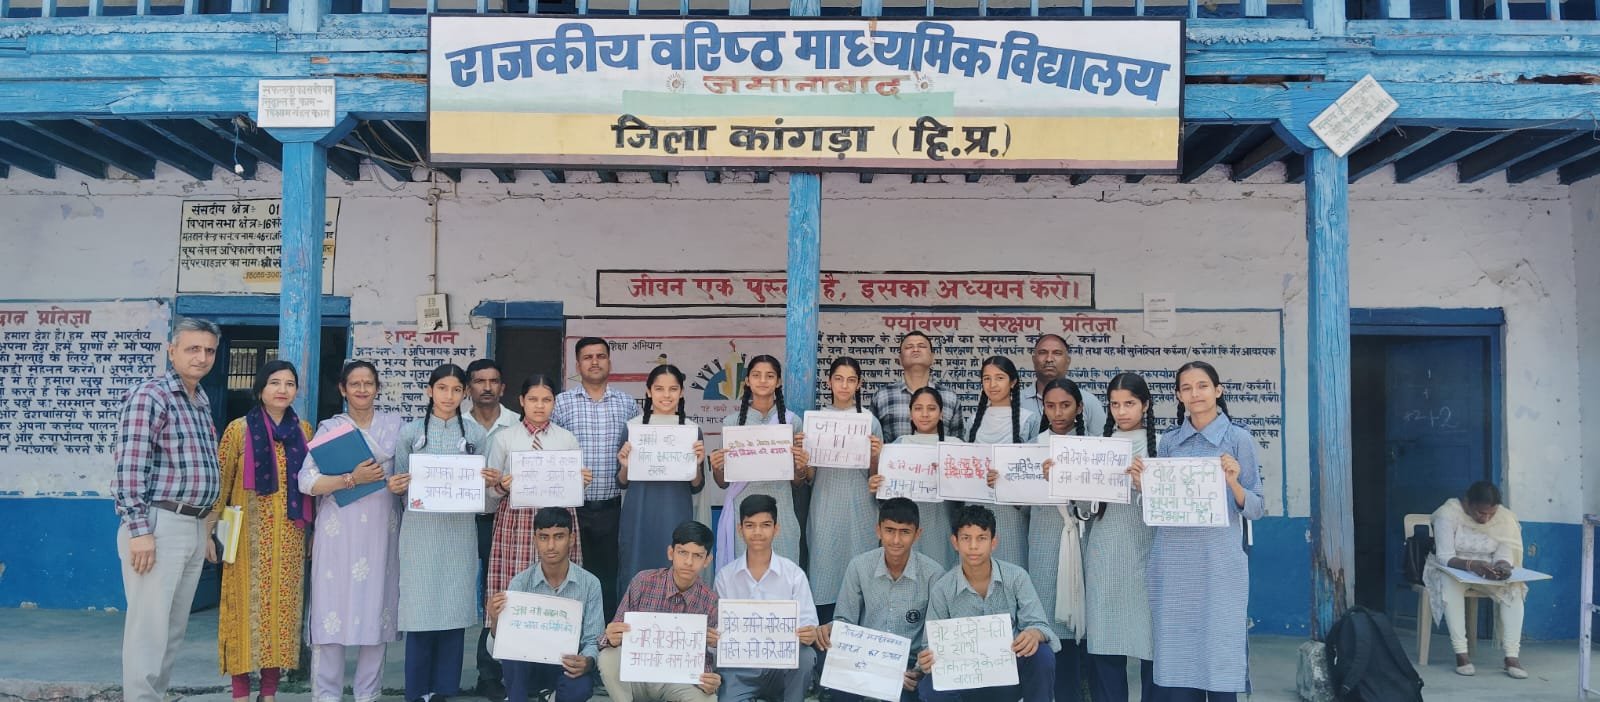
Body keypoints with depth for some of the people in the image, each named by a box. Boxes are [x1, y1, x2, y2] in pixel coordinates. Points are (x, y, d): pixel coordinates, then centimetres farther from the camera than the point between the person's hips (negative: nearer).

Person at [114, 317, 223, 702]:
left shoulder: (201, 404, 17)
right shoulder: (150, 396, -9)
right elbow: (130, 466, -16)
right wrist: (139, 529, -21)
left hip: (193, 527, 8)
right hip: (158, 525, -8)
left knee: (174, 629, 12)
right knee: (149, 628, -5)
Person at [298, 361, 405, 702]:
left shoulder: (394, 424, 11)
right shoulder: (330, 428, 4)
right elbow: (307, 482, -5)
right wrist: (352, 478, -15)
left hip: (381, 532, 2)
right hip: (339, 531, -2)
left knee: (376, 607, 3)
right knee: (333, 608, -3)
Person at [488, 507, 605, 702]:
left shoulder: (590, 584, -7)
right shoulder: (520, 583, -6)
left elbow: (593, 640, -6)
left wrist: (587, 662, -29)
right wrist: (495, 620, -32)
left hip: (568, 666, 0)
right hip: (529, 666, 0)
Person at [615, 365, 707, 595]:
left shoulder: (693, 430, 3)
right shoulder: (632, 426, 3)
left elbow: (696, 487, 7)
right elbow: (622, 483, 8)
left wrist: (697, 464, -11)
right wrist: (625, 466, -11)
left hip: (676, 517, 0)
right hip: (639, 516, 0)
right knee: (636, 575, 4)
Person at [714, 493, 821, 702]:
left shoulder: (793, 573, 0)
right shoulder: (725, 576, 4)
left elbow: (808, 622, -5)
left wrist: (809, 635, -29)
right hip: (739, 667, -1)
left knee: (805, 656, -32)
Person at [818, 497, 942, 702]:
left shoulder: (933, 574, -6)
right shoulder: (859, 566, -2)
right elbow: (845, 621, 4)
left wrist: (920, 670, -18)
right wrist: (831, 629, -19)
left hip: (908, 662, 0)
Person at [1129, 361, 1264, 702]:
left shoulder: (1239, 438, 0)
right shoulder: (1168, 441, 9)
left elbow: (1256, 510, -2)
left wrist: (1233, 484, -20)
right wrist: (1142, 485, -4)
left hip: (1219, 563, -3)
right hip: (1172, 564, 3)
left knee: (1219, 652, 0)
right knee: (1175, 655, 6)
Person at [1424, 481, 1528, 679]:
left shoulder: (1505, 517, -8)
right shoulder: (1448, 513, -19)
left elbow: (1505, 554, -13)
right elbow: (1444, 556, -25)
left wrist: (1502, 567, -38)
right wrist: (1471, 564, -44)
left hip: (1486, 571, 4)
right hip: (1451, 568, -3)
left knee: (1514, 587, -26)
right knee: (1450, 582, -37)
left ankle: (1512, 656, -28)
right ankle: (1461, 653, -37)